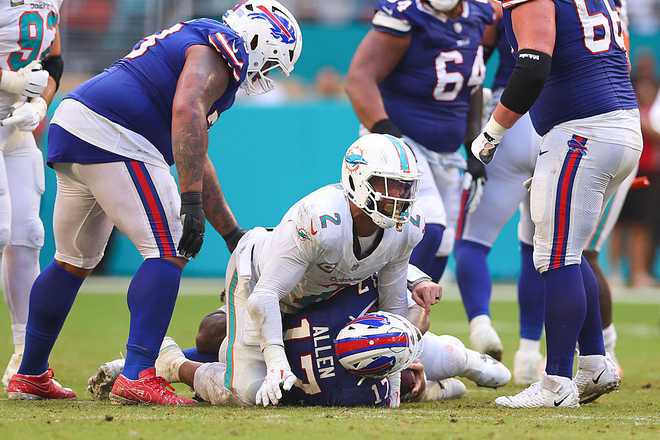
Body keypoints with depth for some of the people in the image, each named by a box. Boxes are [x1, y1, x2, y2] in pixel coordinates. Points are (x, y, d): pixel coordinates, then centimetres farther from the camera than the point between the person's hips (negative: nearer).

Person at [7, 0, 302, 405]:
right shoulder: (223, 46, -3)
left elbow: (195, 160, 33)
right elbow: (186, 111, -22)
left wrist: (233, 233, 35)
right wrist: (191, 202, -24)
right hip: (114, 142, -10)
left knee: (76, 261, 22)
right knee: (169, 252, -8)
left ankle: (30, 375, 31)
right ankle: (137, 377, -15)